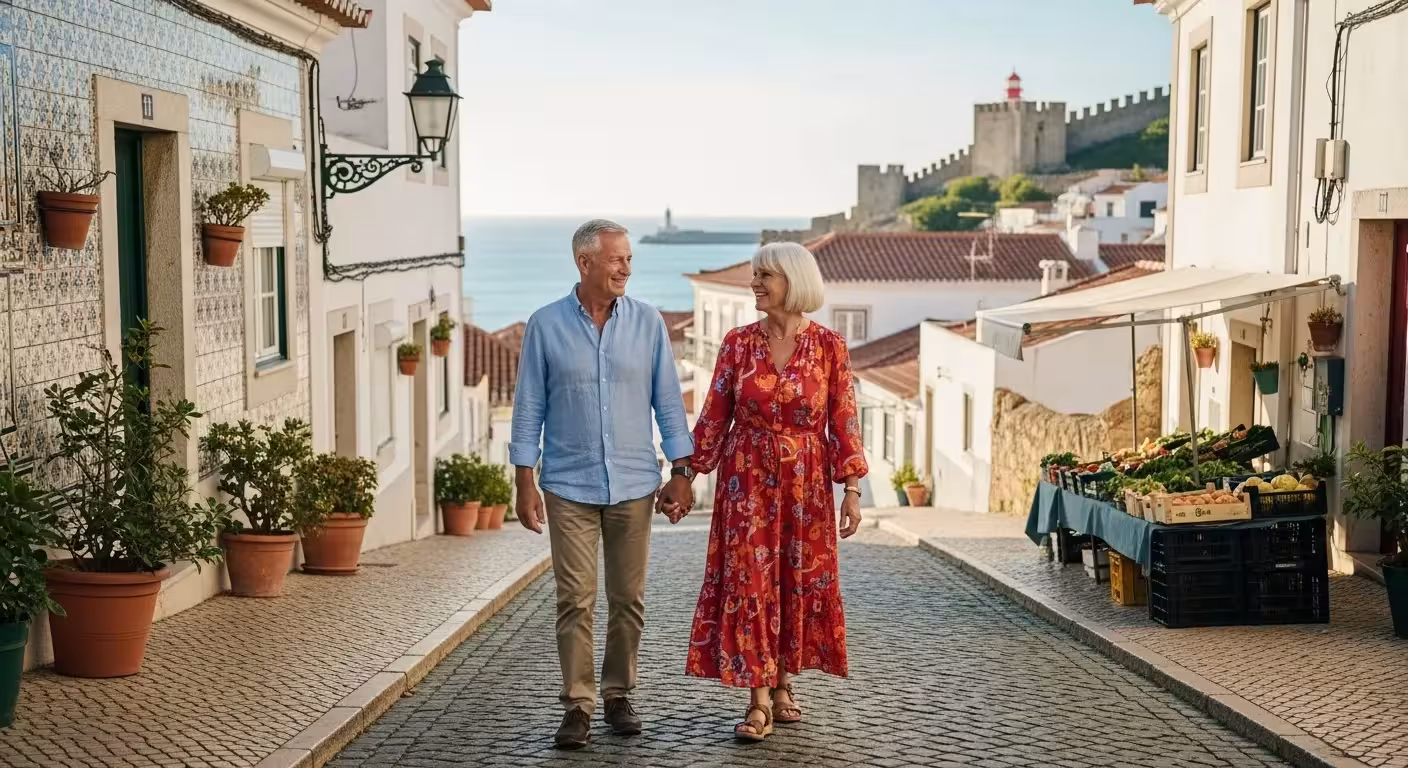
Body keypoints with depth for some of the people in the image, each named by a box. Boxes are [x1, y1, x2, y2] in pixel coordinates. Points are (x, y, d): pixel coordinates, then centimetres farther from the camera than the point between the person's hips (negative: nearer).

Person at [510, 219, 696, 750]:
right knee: (575, 601, -1)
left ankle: (618, 695, 21)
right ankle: (578, 705, 7)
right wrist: (525, 484, -2)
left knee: (628, 600, 7)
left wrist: (681, 472, 1)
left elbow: (668, 402, 5)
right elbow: (529, 408, 2)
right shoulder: (546, 325, -1)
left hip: (634, 485, 1)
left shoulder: (648, 323, 2)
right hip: (569, 486, -1)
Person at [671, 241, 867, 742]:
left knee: (800, 581, 7)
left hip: (806, 482, 0)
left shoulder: (828, 346, -3)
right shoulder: (738, 343, 0)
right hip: (747, 479, 0)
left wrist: (852, 489, -7)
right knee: (749, 582, -4)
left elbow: (843, 421, -2)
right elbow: (713, 417, 3)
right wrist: (685, 479, 1)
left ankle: (783, 685, 24)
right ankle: (759, 700, 0)